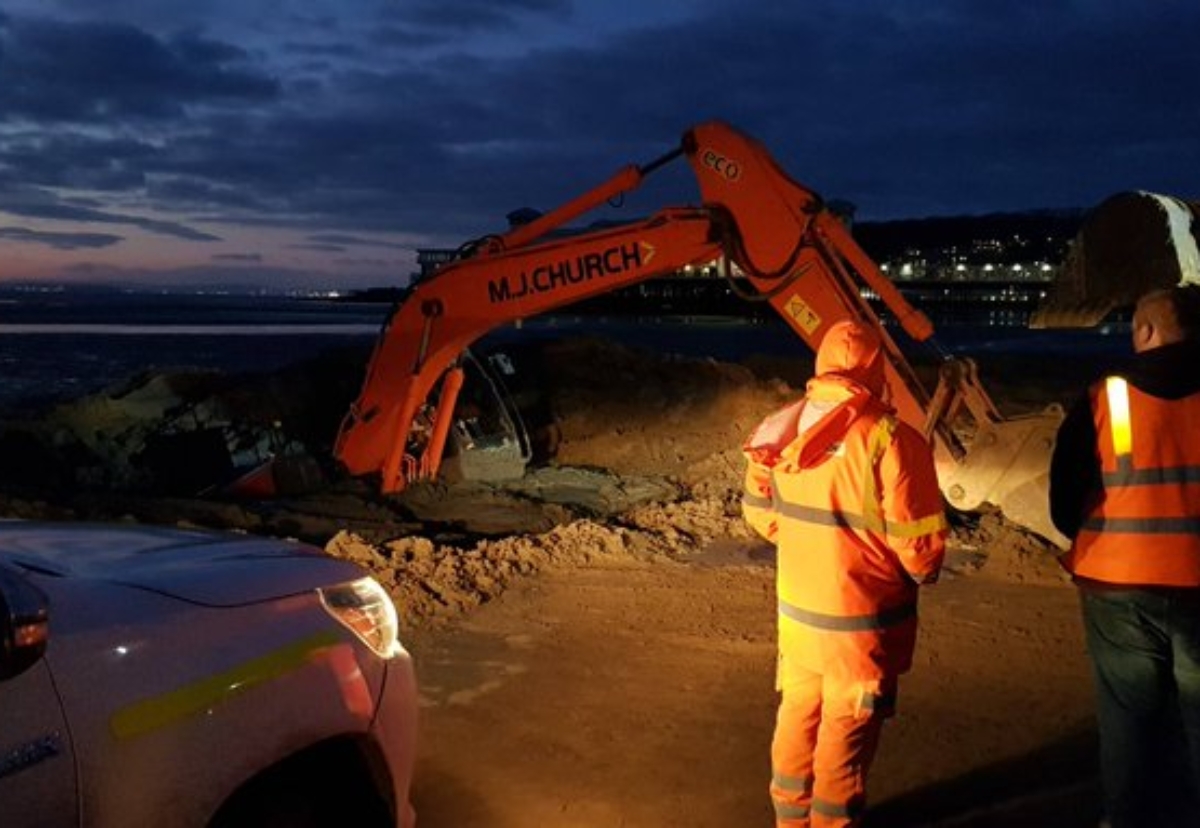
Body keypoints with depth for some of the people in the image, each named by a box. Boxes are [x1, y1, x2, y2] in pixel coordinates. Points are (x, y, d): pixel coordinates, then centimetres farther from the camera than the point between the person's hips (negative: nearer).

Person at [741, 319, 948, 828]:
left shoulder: (781, 429, -5)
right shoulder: (890, 440, -23)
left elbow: (759, 511, 7)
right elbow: (919, 545, -18)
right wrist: (922, 572, 4)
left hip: (795, 608, 5)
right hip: (862, 619, -5)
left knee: (798, 713, 23)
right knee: (846, 728, 13)